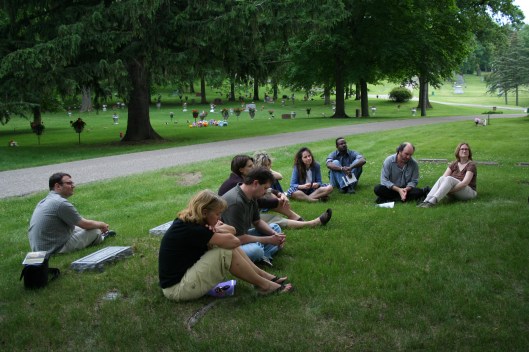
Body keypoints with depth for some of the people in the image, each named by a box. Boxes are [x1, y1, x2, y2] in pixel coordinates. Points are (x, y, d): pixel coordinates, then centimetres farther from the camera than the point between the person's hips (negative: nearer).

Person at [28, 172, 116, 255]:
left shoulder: (45, 200, 10)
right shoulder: (61, 203, -20)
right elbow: (84, 224, -10)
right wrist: (102, 225, 10)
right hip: (56, 250, -9)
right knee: (95, 231, 3)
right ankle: (100, 237, 33)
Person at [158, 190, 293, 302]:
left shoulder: (187, 221, 3)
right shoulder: (191, 230, -26)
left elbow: (232, 230, 6)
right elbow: (234, 241, -23)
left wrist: (216, 231, -16)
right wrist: (219, 232, -3)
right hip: (177, 288, -10)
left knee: (228, 245, 2)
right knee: (226, 252, -19)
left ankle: (266, 276, 5)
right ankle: (263, 284, -3)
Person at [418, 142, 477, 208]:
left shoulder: (471, 165, -7)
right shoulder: (454, 164, 10)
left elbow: (465, 183, -20)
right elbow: (443, 178, -2)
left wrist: (449, 190, -28)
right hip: (455, 194, 4)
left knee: (449, 179, -31)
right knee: (442, 178, -26)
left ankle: (433, 201, -50)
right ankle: (427, 200, -44)